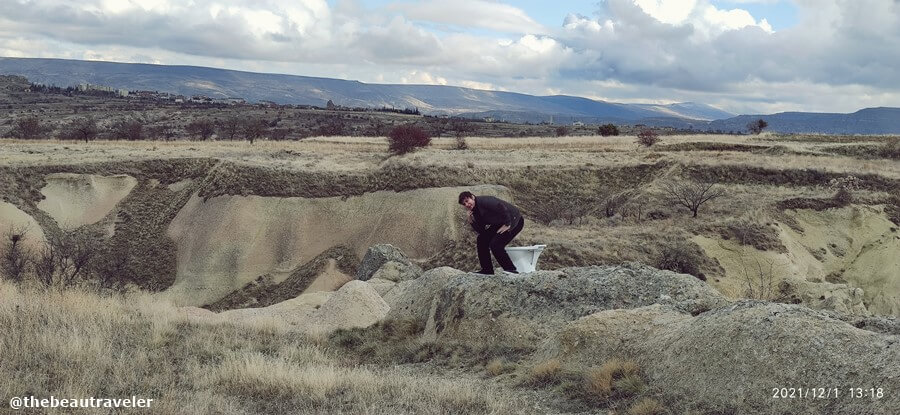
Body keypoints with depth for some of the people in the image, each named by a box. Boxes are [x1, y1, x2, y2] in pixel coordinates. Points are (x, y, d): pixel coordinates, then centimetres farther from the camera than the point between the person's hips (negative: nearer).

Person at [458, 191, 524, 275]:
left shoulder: (483, 201, -21)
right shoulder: (475, 212, 7)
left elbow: (501, 207, -31)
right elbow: (481, 231, 6)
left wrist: (507, 224, -26)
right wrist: (472, 222, -9)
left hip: (515, 221, -10)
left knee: (495, 244, -21)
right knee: (482, 239, 5)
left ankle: (511, 269, -9)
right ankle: (487, 269, 10)